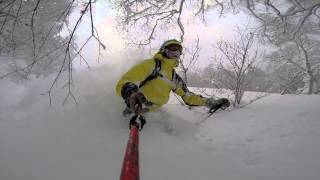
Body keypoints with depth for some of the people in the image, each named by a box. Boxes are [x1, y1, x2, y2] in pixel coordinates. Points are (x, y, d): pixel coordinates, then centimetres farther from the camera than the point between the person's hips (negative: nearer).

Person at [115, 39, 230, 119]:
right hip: (136, 112, -7)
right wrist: (132, 94, -46)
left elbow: (188, 96, 22)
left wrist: (211, 103, 12)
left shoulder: (174, 78, 13)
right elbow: (123, 83, -22)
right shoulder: (152, 64, -9)